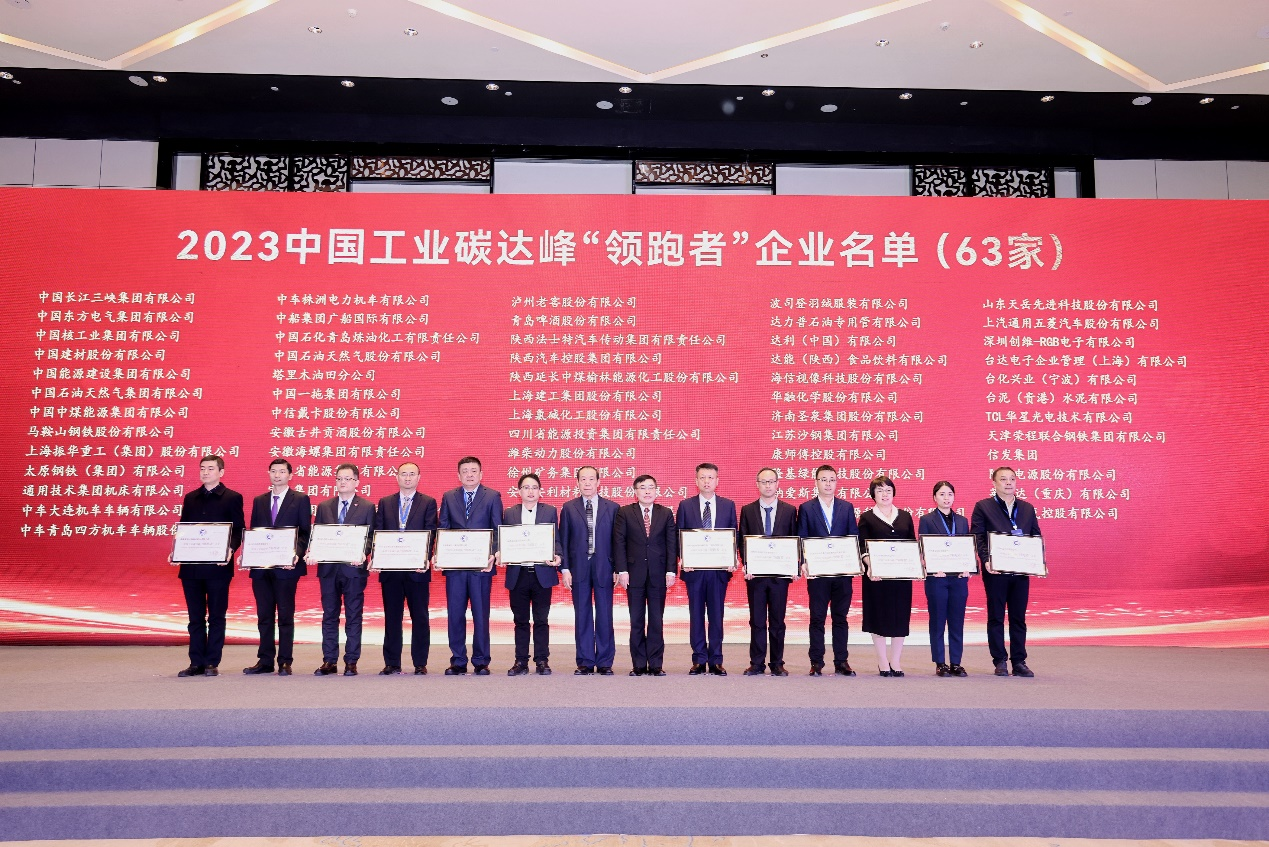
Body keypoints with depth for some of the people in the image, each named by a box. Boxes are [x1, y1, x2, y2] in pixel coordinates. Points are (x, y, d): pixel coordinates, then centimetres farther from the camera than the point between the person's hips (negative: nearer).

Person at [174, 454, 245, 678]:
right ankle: (196, 663, 15)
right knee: (195, 617, 9)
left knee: (216, 617, 3)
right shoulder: (190, 498, 14)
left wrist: (230, 550, -20)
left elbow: (238, 530, -3)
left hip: (217, 567, -4)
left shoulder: (232, 498, 1)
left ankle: (212, 663, 10)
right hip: (191, 566, 4)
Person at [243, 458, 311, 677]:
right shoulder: (259, 501, 14)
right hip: (261, 567, 4)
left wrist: (297, 555, -17)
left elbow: (305, 532, -2)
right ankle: (265, 661, 16)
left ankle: (285, 662, 7)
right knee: (264, 616, 9)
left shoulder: (301, 499, 2)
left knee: (285, 616, 1)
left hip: (286, 567, -4)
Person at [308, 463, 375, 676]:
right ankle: (329, 661, 15)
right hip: (328, 568, 3)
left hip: (354, 568, -3)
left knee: (353, 616, 3)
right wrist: (312, 552, -9)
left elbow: (370, 538, -1)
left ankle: (351, 662, 9)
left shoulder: (367, 507, 3)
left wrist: (363, 554, -20)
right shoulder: (324, 506, 12)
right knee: (329, 616, 8)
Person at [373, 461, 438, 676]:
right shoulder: (385, 503, 12)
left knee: (420, 617, 3)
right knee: (392, 617, 8)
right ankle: (392, 663, 16)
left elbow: (430, 534, -4)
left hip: (417, 569, -2)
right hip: (390, 569, 2)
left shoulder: (428, 503, 4)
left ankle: (420, 664, 11)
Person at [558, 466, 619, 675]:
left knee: (604, 616, 3)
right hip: (578, 567, 1)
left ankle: (605, 663, 12)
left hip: (604, 568, -1)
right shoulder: (569, 508, 6)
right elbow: (563, 540, 4)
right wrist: (564, 568, -3)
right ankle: (585, 662, 13)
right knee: (582, 616, 5)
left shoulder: (612, 508, 4)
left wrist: (618, 568, -2)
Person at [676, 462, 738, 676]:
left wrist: (732, 560, -7)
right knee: (696, 615, 5)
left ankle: (716, 661, 12)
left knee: (717, 615, 5)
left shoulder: (728, 505, 7)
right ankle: (699, 660, 13)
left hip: (719, 568, 0)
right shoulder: (685, 506, 5)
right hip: (694, 569, 0)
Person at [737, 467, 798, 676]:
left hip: (780, 573, 0)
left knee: (777, 621, 6)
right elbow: (742, 541, 5)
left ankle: (777, 664, 15)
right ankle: (757, 664, 12)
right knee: (757, 621, 5)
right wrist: (746, 565, -8)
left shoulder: (790, 510, 5)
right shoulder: (747, 510, 6)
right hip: (755, 573, 0)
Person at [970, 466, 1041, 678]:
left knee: (1019, 618, 7)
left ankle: (1019, 662, 14)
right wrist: (985, 560, -18)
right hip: (995, 571, -3)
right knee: (996, 617, 3)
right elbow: (978, 537, -5)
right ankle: (1000, 662, 11)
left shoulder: (1028, 508, 13)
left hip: (1021, 571, 3)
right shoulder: (983, 507, 2)